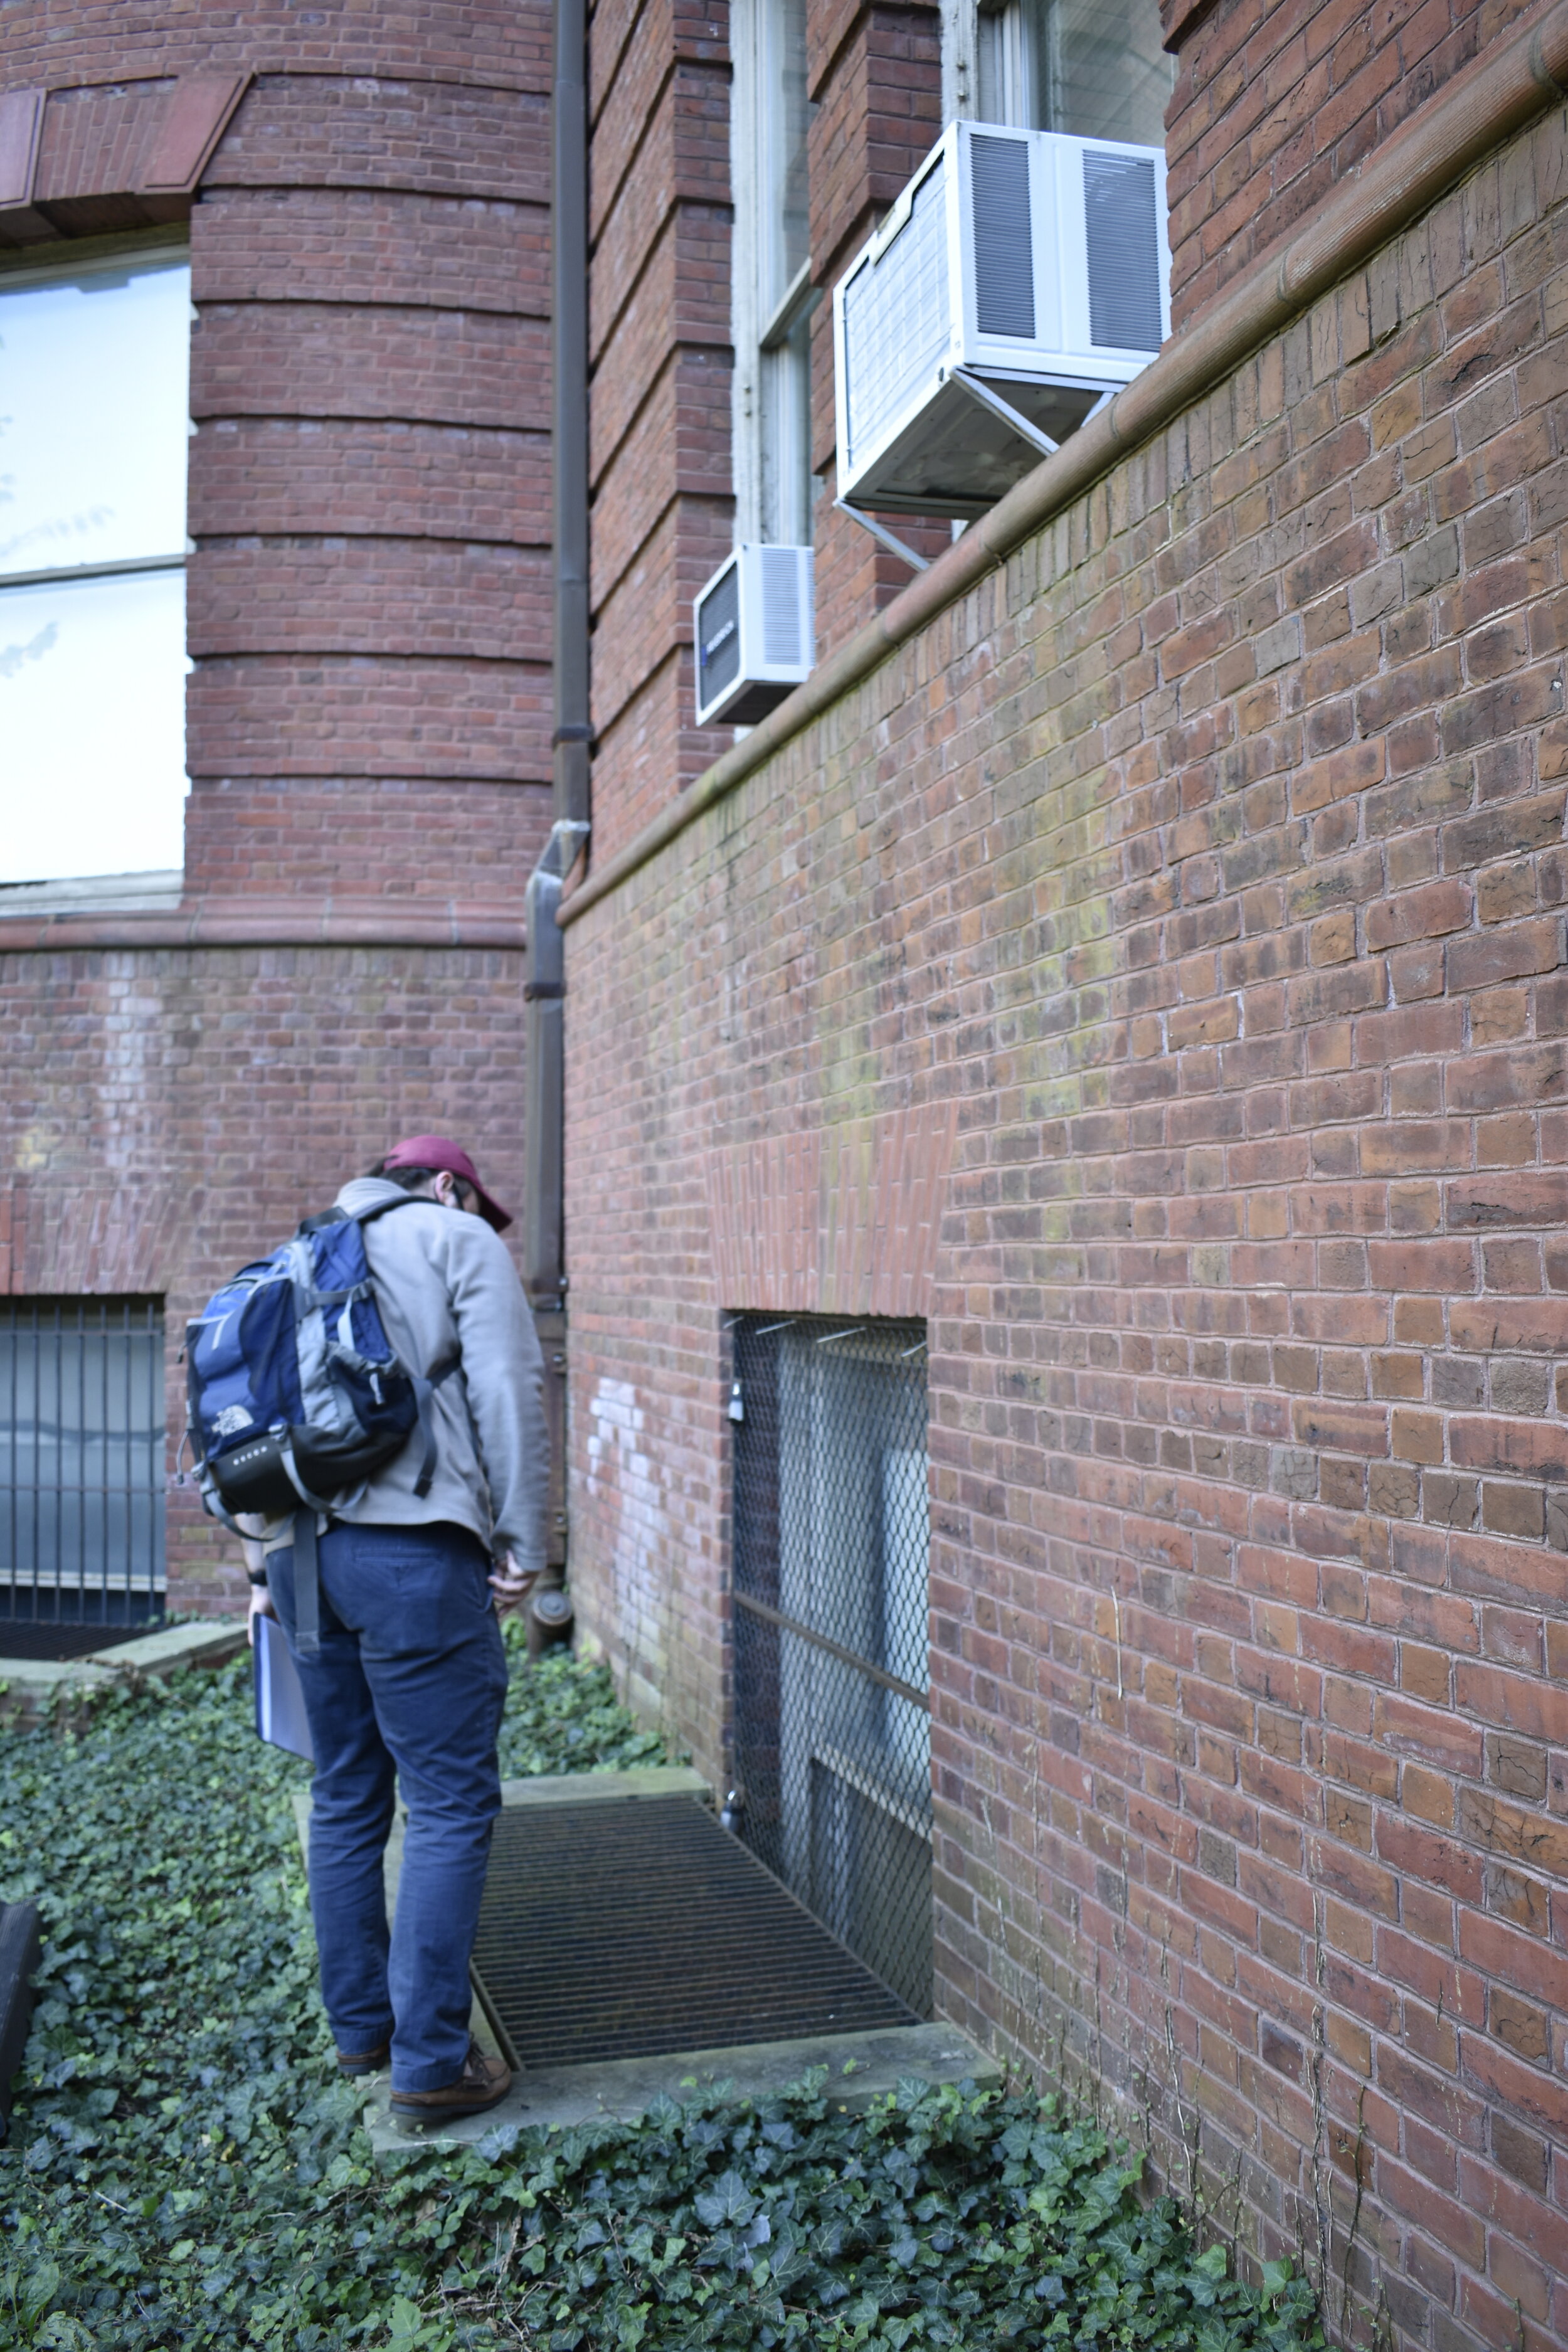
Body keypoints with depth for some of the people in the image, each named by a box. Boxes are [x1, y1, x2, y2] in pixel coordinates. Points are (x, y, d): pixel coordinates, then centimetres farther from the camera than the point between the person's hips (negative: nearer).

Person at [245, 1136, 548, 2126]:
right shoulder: (459, 1241, 3)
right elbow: (509, 1392, -8)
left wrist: (266, 1563, 24)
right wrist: (522, 1543, -4)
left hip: (304, 1549, 7)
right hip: (412, 1550, -7)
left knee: (347, 1796, 17)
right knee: (452, 1804, -1)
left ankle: (358, 2027, 27)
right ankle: (430, 2061, 0)